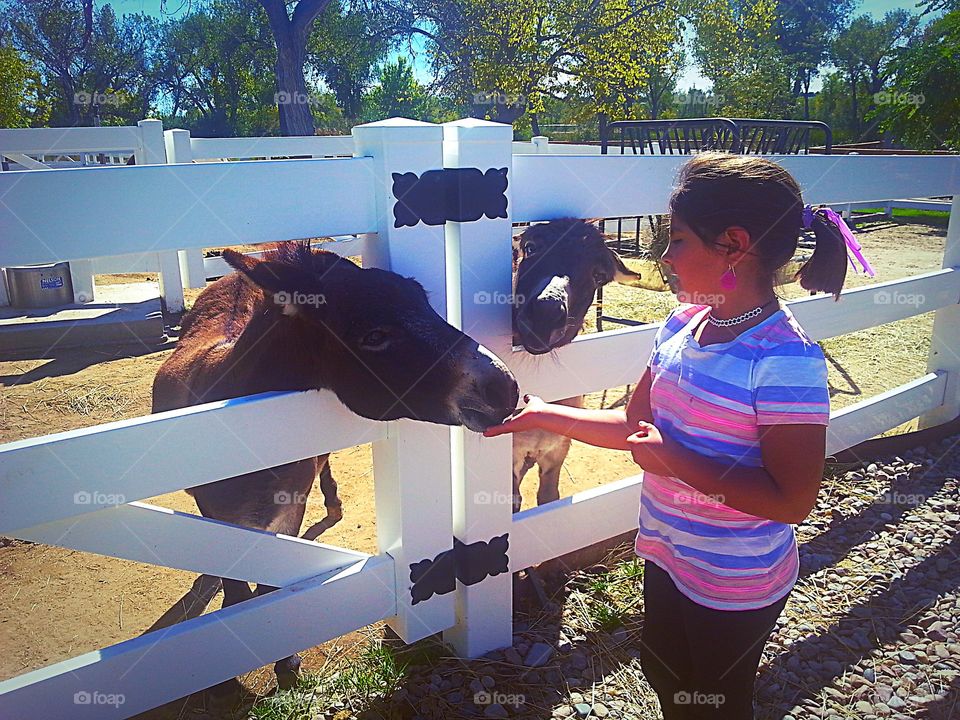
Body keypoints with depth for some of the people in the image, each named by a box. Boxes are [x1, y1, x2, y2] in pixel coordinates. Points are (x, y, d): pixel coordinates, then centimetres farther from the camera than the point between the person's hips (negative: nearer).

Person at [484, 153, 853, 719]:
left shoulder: (785, 359, -28)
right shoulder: (683, 323, -5)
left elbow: (792, 501, -27)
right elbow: (635, 426, 3)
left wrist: (677, 462, -26)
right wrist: (540, 415, -1)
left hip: (735, 587, -7)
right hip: (669, 559, 7)